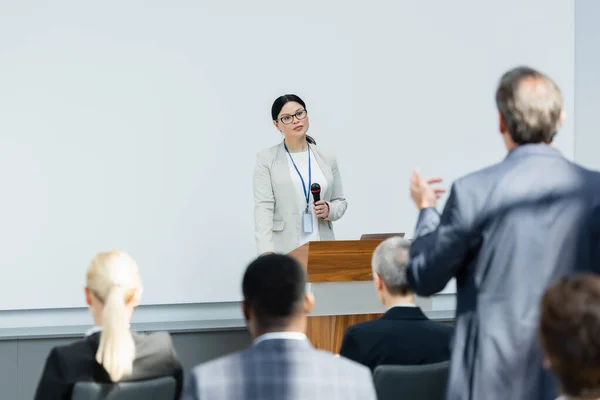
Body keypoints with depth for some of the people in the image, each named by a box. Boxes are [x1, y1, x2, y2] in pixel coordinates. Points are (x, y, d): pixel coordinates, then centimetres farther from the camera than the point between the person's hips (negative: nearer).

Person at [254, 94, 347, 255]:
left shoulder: (327, 158, 11)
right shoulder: (267, 159, 1)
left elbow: (340, 201, 17)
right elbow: (264, 206, -8)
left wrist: (329, 210, -7)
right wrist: (266, 251, -20)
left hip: (321, 248, 3)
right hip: (284, 249, -3)